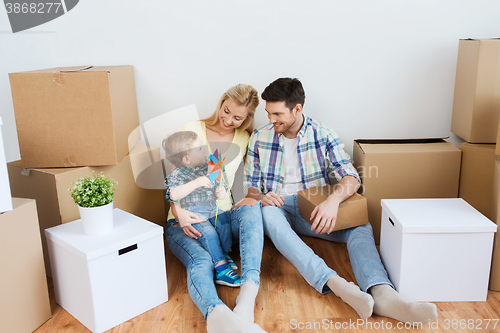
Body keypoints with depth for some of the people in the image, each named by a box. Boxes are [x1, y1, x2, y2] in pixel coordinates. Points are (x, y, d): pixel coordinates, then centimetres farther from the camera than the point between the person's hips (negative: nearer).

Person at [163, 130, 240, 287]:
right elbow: (173, 195, -28)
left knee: (224, 218, -20)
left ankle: (225, 254, -6)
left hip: (212, 209, 6)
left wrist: (221, 192, -11)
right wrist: (195, 183, -35)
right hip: (193, 214, -6)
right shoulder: (177, 175, -11)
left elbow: (220, 184, 15)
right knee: (208, 232, -26)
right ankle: (221, 268, -25)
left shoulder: (208, 167, 8)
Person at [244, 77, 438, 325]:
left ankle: (381, 294, -50)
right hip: (279, 207, 0)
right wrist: (260, 196, -17)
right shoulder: (259, 138, 3)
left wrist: (333, 199, -32)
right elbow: (250, 185, 8)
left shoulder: (323, 135, 0)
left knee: (360, 226, -26)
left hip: (314, 211, 1)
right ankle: (332, 282, -51)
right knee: (267, 213, -37)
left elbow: (351, 177, -10)